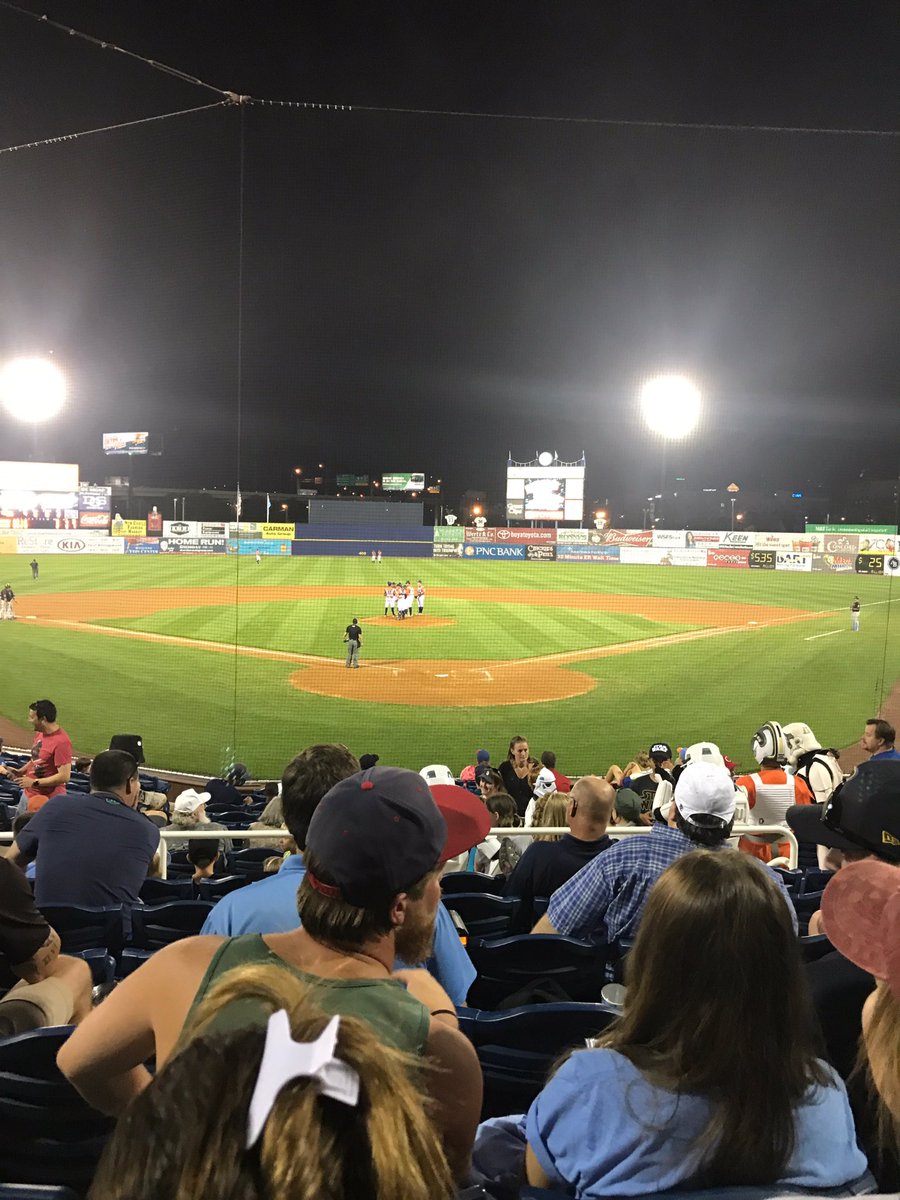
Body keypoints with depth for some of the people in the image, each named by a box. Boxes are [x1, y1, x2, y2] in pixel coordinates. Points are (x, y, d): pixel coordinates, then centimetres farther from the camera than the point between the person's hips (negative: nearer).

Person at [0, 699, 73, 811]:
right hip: (29, 794, 10)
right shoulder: (39, 733, 6)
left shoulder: (61, 742, -24)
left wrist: (34, 782, -22)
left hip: (48, 799, -10)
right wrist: (20, 771, 5)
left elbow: (64, 776, -26)